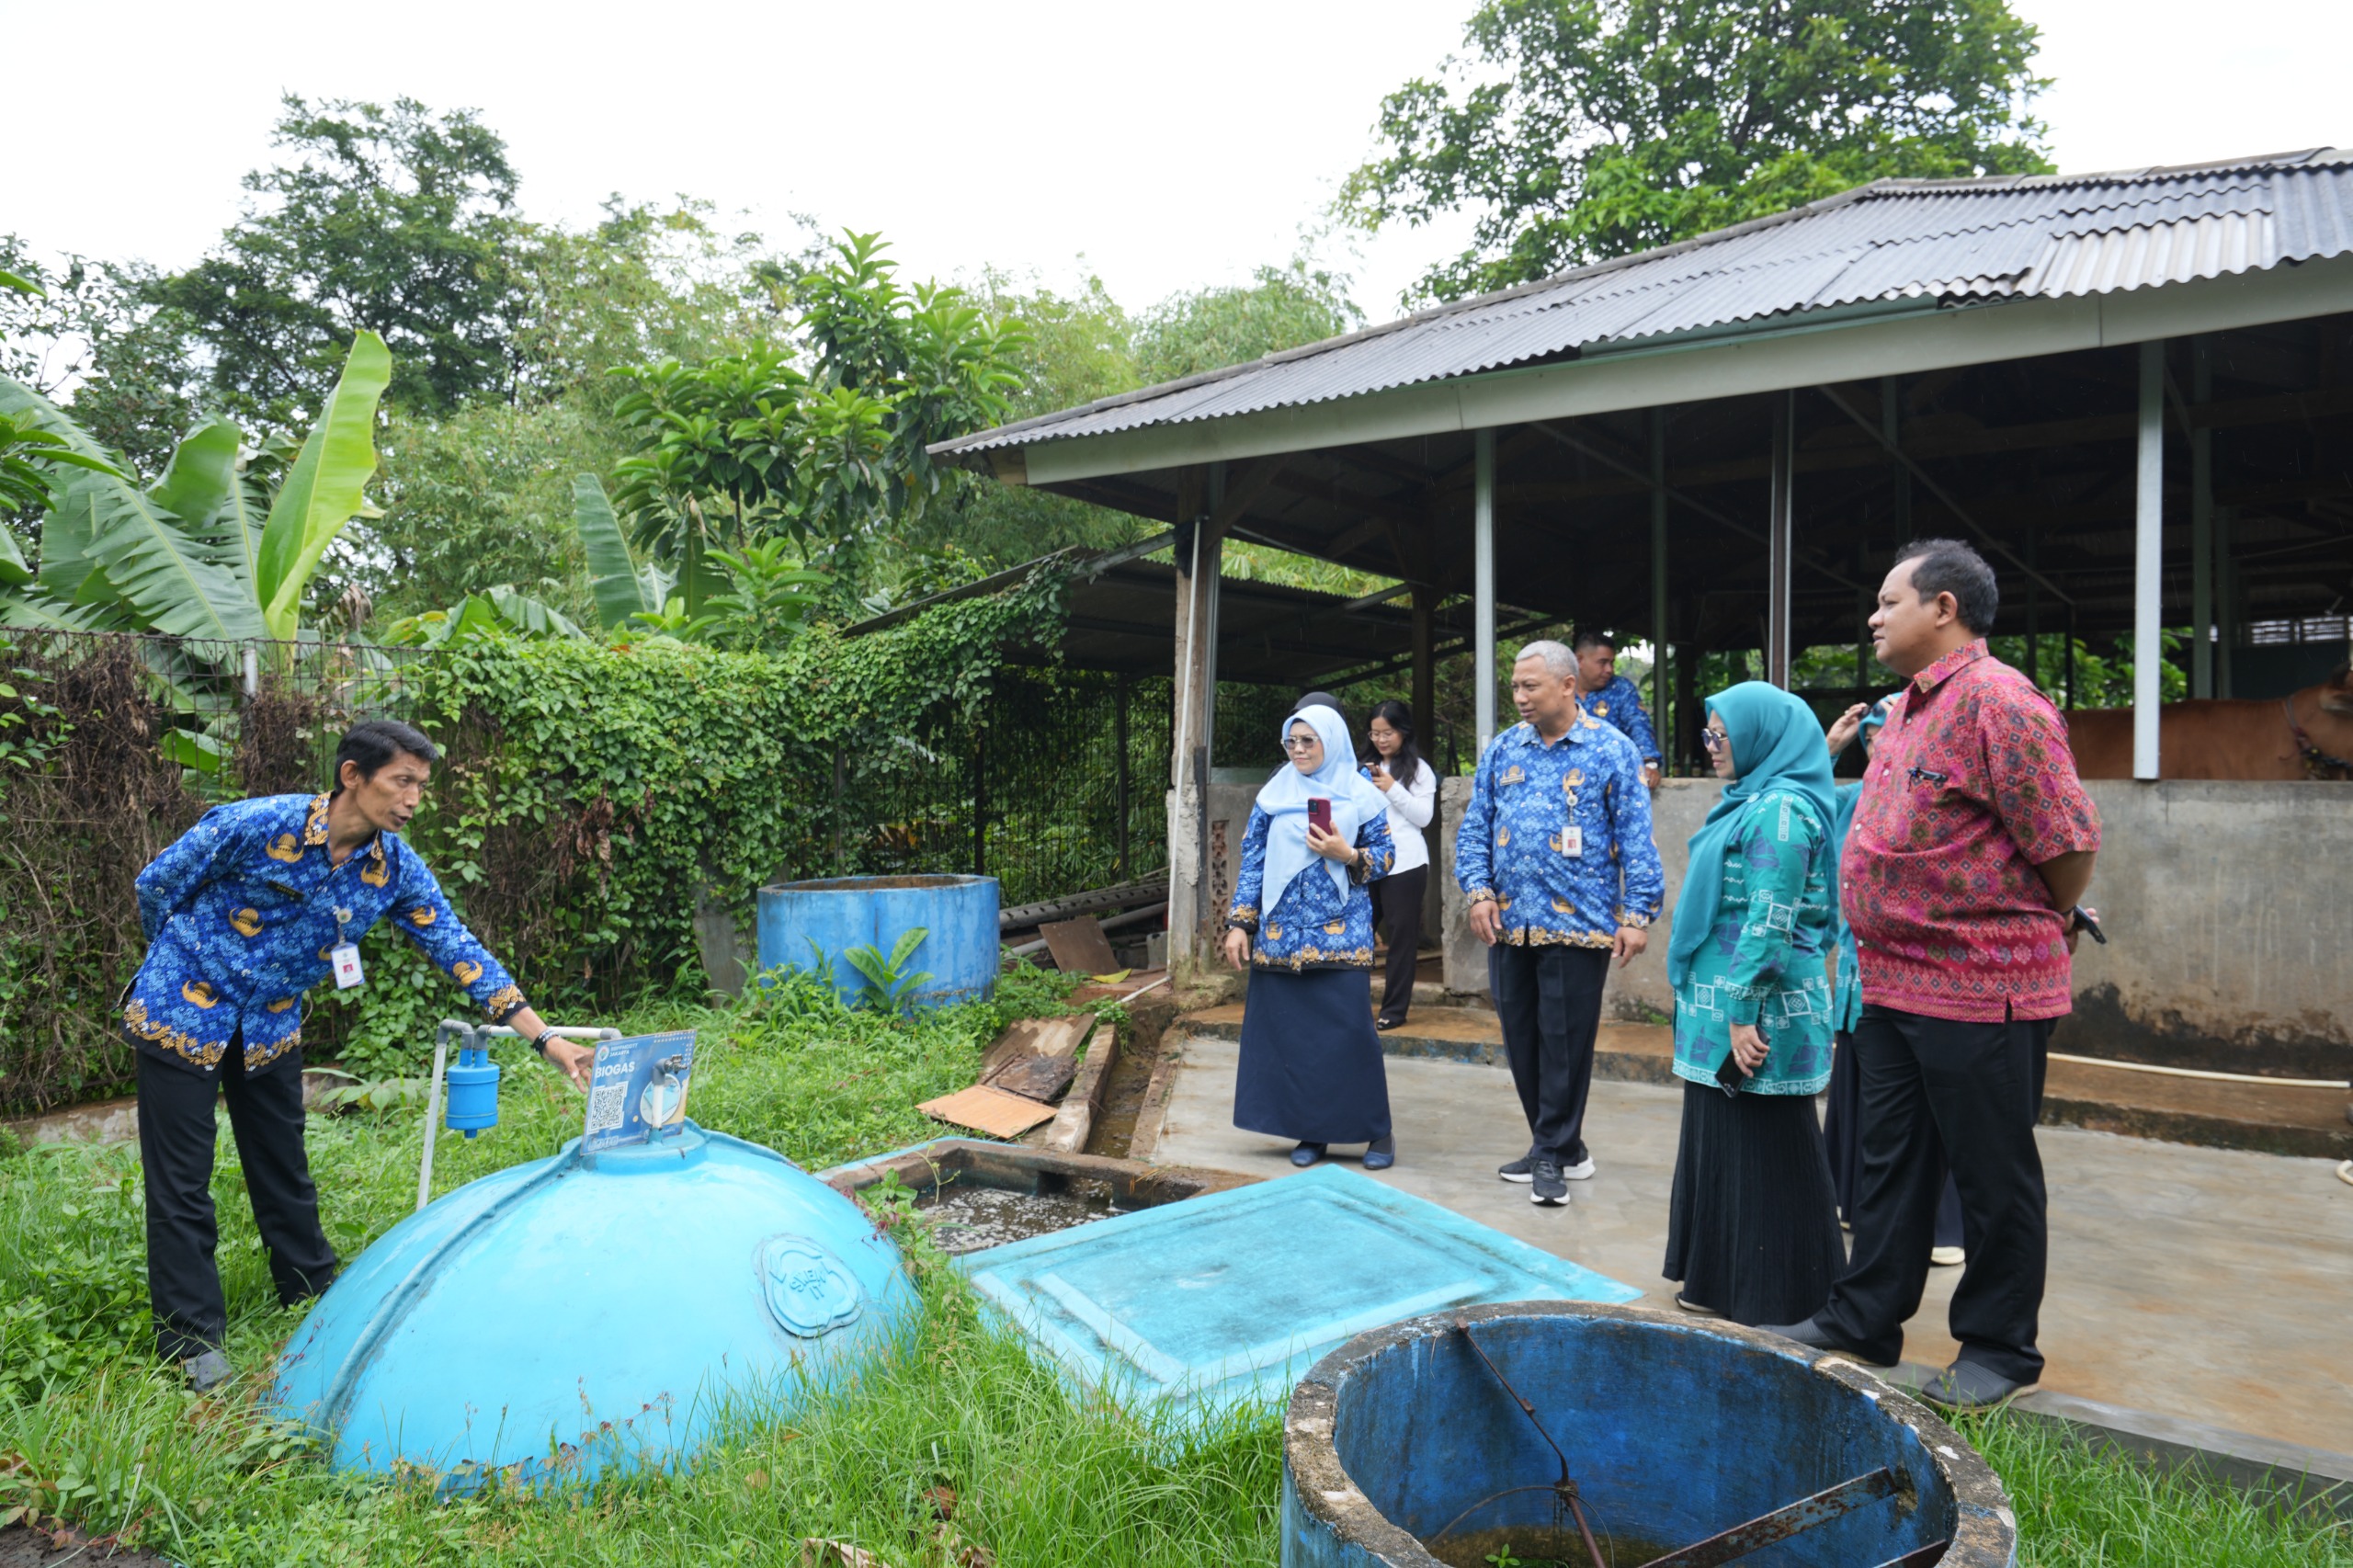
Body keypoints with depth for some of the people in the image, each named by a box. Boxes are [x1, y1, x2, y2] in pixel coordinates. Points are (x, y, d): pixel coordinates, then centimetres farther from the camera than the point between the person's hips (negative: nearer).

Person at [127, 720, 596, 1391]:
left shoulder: (396, 869, -11)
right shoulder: (258, 825, -26)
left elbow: (462, 953, -10)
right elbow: (156, 886, -10)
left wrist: (548, 1041, -16)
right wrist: (185, 960, 7)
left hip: (271, 1026, 5)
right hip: (183, 1010, -4)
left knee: (285, 1172, 12)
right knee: (181, 1183, 1)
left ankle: (314, 1302, 27)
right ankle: (192, 1341, 13)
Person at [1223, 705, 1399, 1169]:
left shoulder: (1361, 795, 3)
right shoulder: (1274, 795, 8)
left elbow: (1386, 856, 5)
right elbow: (1252, 861, 9)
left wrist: (1347, 854, -14)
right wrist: (1239, 923, 4)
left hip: (1342, 934, -3)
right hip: (1282, 931, 3)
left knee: (1351, 1030, -7)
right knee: (1290, 1031, 3)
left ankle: (1377, 1131, 7)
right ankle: (1310, 1131, 16)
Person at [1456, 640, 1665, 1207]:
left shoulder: (1610, 750, -3)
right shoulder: (1502, 750, 10)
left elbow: (1636, 838, -5)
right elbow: (1475, 826, 10)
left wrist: (1638, 914, -9)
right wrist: (1479, 891, -3)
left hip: (1577, 924, -5)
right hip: (1508, 924, 5)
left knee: (1565, 1042, 0)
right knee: (1521, 1038, 11)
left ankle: (1553, 1154, 12)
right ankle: (1560, 1145, 25)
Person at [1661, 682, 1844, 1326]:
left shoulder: (1779, 810, -17)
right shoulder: (1752, 801, 14)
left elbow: (1769, 923, -22)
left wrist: (1743, 1012, -22)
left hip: (1757, 1011, -10)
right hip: (1723, 1006, 10)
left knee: (1762, 1147, 1)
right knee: (1724, 1143, 17)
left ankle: (1769, 1296, 13)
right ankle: (1723, 1281, 28)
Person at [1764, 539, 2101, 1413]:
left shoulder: (1997, 702, -18)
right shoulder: (1909, 708, 13)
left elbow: (2070, 843, -18)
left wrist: (2034, 930, -2)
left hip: (1981, 991, -9)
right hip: (1894, 983, 10)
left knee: (1993, 1176, 7)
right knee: (1891, 1162, 17)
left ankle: (1998, 1349, 23)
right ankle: (1864, 1321, 30)